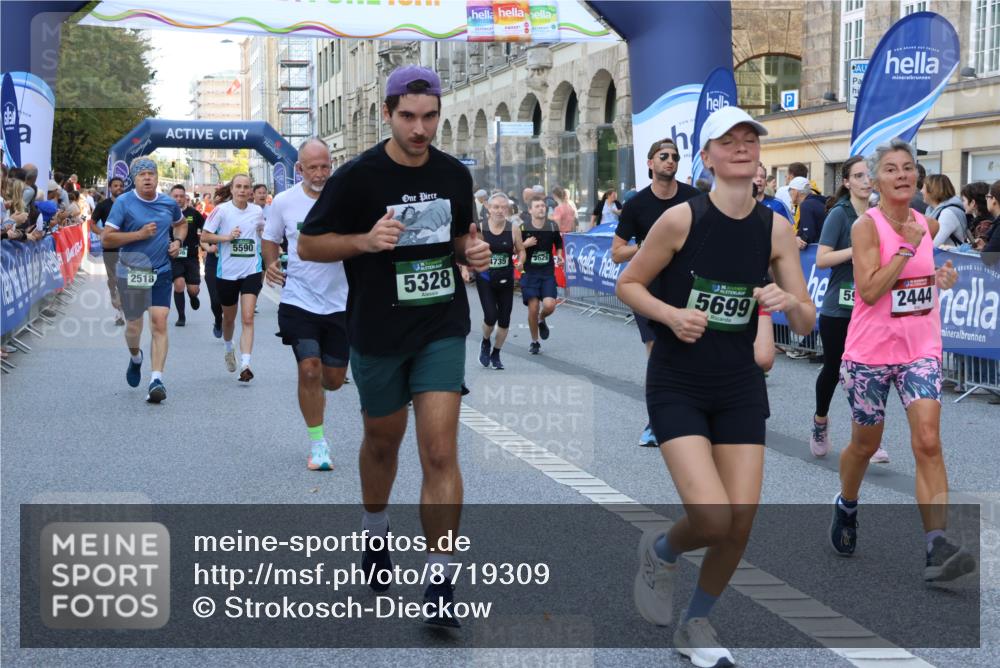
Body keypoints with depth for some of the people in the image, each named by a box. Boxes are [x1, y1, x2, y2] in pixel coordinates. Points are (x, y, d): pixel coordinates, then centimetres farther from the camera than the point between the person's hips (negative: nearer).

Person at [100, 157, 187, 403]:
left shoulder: (169, 203, 5)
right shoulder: (124, 203, -7)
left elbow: (181, 224, 27)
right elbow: (106, 239, -9)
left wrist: (178, 241, 6)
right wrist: (139, 234, -17)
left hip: (161, 272, 2)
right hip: (131, 272, -2)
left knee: (159, 323, -10)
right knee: (133, 325, 9)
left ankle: (157, 380, -11)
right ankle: (136, 358, 43)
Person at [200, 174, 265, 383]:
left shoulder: (257, 211, 3)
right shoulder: (222, 210, -5)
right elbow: (204, 236, -4)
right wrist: (227, 237, -18)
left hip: (251, 271, 0)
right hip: (227, 272, 0)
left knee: (247, 318, -13)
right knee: (229, 318, 16)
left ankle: (245, 365, -17)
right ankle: (229, 350, 46)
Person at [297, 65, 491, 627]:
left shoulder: (455, 174, 2)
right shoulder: (358, 176, -10)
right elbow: (308, 245, -5)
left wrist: (474, 252, -6)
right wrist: (366, 240, -22)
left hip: (442, 330, 1)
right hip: (378, 333, -1)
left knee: (440, 452, -10)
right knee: (383, 441, 18)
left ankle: (441, 584, -5)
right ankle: (376, 533, 46)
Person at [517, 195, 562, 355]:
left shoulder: (552, 226, 1)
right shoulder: (523, 228, -6)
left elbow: (558, 243, 18)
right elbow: (517, 250, -1)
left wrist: (559, 256, 0)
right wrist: (525, 244, -20)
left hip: (548, 272, 1)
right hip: (530, 273, -1)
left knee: (549, 305, -16)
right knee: (533, 308, -2)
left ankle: (541, 320, 21)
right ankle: (534, 342, 18)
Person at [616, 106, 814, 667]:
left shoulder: (776, 229, -3)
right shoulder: (682, 219, -13)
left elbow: (807, 324, 1)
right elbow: (628, 285, -3)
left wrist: (788, 302, -21)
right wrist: (671, 314, -21)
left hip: (740, 389, 4)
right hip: (677, 388, -4)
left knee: (741, 526, 1)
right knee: (713, 519, -18)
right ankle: (661, 551, 19)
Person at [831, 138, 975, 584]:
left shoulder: (928, 225, 6)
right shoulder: (866, 226, -11)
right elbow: (869, 291, -22)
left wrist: (942, 278, 8)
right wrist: (908, 246, -23)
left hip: (920, 350, 3)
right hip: (870, 351, -3)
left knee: (928, 442, -13)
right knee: (865, 445, 13)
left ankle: (938, 548, -18)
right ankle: (846, 507, 43)